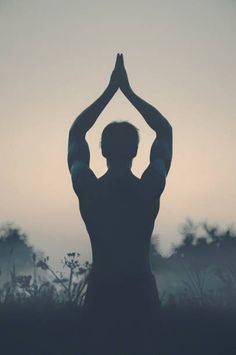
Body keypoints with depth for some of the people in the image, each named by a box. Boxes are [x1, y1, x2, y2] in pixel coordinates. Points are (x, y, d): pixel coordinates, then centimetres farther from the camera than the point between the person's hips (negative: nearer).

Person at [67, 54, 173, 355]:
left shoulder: (88, 190, -8)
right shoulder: (150, 189, -9)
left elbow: (76, 133, 7)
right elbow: (165, 130, 4)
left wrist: (109, 92, 7)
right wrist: (129, 92, 6)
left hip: (100, 295, 1)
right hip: (141, 295, 0)